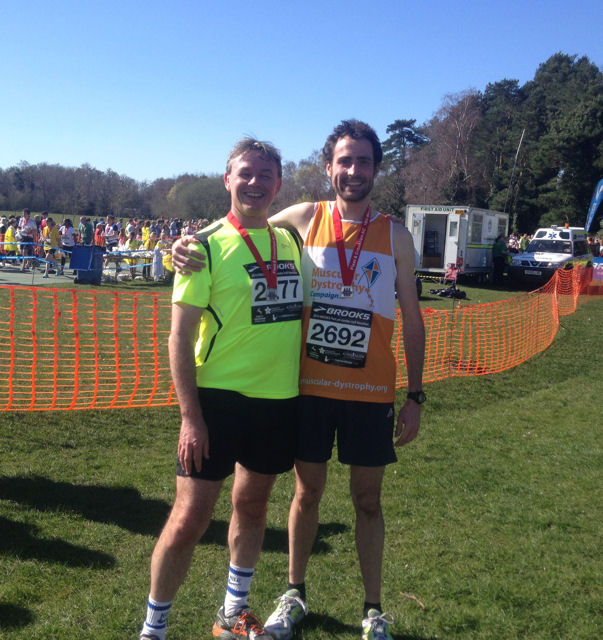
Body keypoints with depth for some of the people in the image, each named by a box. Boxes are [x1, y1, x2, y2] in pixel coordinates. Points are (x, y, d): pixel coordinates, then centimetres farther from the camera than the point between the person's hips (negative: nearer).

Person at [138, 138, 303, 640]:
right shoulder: (207, 246, -9)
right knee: (190, 518, -1)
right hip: (219, 397, -5)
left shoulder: (291, 241, 7)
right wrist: (190, 415, -16)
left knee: (253, 505, 18)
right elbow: (180, 337, -10)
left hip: (280, 399, 6)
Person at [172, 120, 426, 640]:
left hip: (370, 392, 0)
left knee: (367, 500, 11)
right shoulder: (305, 219, -1)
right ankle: (295, 595, 34)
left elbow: (412, 320, 3)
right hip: (310, 386, 0)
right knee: (308, 491, 13)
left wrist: (415, 397, 0)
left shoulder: (395, 236, 0)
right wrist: (188, 247, -14)